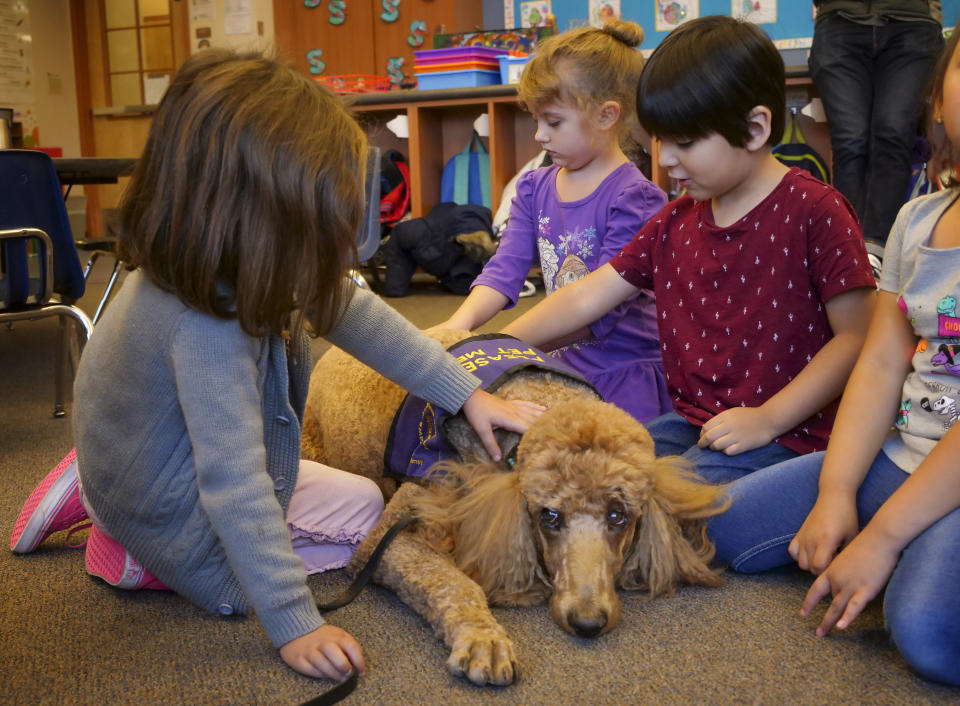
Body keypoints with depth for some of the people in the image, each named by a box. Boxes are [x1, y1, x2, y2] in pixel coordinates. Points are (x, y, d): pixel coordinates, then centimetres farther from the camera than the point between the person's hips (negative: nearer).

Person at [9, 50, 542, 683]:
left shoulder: (232, 262, -14)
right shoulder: (205, 325, -39)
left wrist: (468, 393, -9)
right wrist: (295, 625, -33)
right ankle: (133, 556, 1)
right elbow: (235, 485, -38)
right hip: (157, 510, -7)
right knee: (364, 511, 2)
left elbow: (355, 314, -9)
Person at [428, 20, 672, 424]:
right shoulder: (535, 189, 8)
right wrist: (458, 325, -22)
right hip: (565, 365, 6)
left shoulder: (635, 199, -15)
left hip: (627, 375, -5)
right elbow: (506, 268, -3)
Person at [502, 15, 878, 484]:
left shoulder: (814, 211, -9)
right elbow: (585, 297, 9)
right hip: (690, 422, 6)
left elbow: (857, 336, -11)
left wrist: (768, 419, -17)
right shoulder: (675, 222, 11)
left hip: (785, 436, -6)